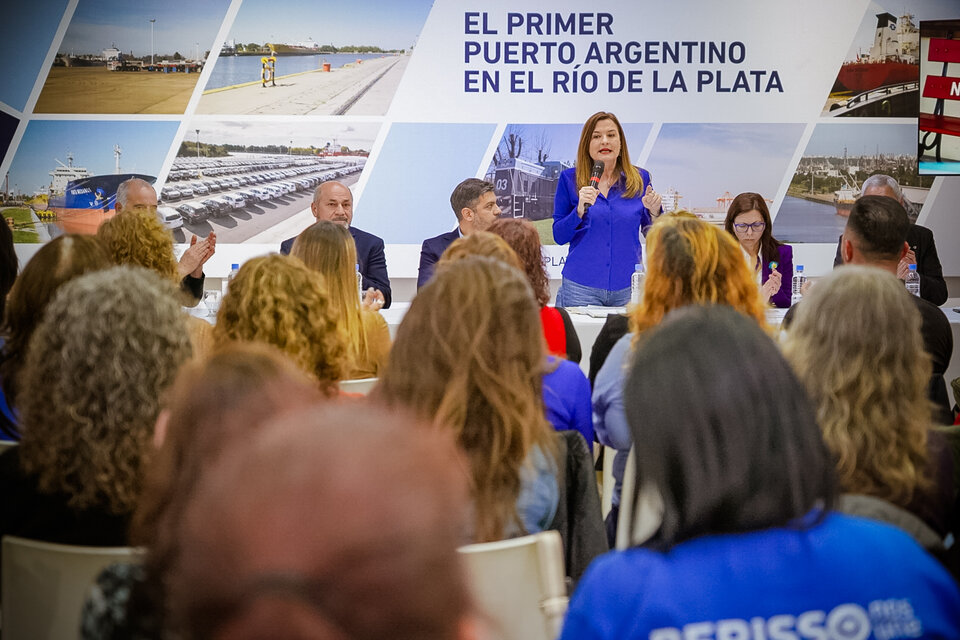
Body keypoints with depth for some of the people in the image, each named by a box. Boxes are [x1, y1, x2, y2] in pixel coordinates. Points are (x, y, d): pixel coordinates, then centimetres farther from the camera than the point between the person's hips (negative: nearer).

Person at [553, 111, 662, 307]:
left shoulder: (640, 178, 6)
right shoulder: (569, 179, 2)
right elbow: (559, 236, 0)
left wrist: (654, 212, -9)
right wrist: (580, 210, -16)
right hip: (582, 286, -1)